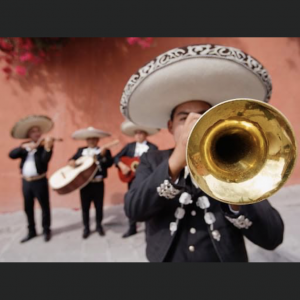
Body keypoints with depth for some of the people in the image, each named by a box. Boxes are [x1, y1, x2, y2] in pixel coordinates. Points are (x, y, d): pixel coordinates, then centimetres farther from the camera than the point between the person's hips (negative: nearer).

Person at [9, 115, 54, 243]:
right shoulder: (24, 146, 9)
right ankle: (31, 231, 30)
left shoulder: (44, 145, -5)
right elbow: (11, 155, -6)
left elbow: (45, 160, -22)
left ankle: (46, 230, 22)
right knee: (28, 208, 14)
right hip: (26, 181, 5)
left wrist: (48, 147, -38)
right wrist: (24, 147, -20)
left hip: (40, 181, -4)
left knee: (45, 206, 5)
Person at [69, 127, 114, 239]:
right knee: (85, 207, 11)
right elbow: (73, 159, 15)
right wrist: (71, 162, -7)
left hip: (98, 184, -2)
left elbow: (110, 163, -15)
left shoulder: (104, 151, -1)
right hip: (84, 183, 2)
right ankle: (86, 228, 28)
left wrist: (102, 155, -29)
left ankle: (99, 225, 31)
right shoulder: (81, 150, 10)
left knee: (99, 206, 10)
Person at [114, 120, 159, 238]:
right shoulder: (129, 146, 7)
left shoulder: (153, 148, -3)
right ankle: (132, 228, 28)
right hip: (132, 179, 4)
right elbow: (117, 157, 7)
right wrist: (122, 165, -11)